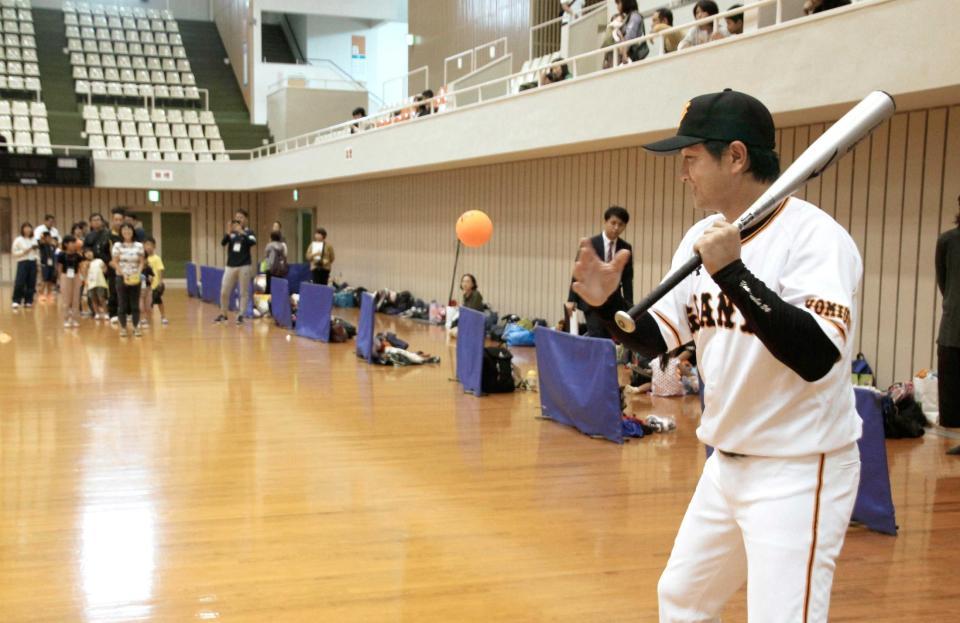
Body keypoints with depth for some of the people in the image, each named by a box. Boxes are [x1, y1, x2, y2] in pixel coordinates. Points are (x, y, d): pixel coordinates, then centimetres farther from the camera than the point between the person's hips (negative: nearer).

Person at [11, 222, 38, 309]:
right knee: (19, 283, -10)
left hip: (33, 263, 4)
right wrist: (24, 252, -15)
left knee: (31, 283, 4)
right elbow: (14, 253, -4)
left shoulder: (34, 240, 12)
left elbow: (37, 252, 18)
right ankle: (16, 301, -2)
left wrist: (38, 261, 5)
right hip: (23, 263, -4)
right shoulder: (18, 240, -2)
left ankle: (28, 301, 12)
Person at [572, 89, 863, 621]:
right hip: (725, 464, 8)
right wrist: (608, 303, -9)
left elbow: (816, 358, -31)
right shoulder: (702, 238, 5)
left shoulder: (814, 235, -18)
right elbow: (655, 339, 10)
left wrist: (733, 272, -34)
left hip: (799, 472, -8)